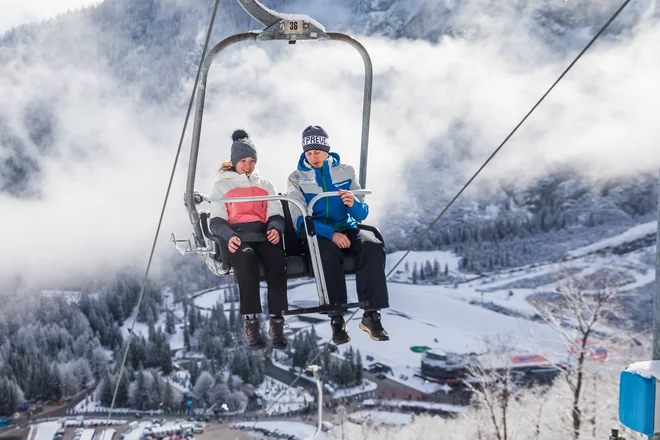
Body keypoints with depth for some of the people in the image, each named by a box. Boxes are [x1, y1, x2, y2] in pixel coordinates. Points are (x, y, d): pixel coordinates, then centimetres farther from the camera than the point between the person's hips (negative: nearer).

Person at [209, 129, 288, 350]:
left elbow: (276, 214, 17)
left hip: (264, 233, 2)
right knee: (246, 258, -39)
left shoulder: (265, 184, 28)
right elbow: (217, 221, 8)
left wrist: (275, 228, -8)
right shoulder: (221, 185, 19)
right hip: (237, 236, -2)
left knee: (277, 261, -34)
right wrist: (228, 236, -14)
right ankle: (251, 323, -40)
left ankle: (277, 322, -35)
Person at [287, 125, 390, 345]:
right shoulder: (296, 178, 5)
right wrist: (331, 234, -22)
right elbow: (300, 219, -6)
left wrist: (353, 204, -19)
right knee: (329, 252, -36)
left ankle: (371, 314, -29)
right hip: (315, 233, -2)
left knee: (373, 246, -29)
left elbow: (362, 214, 7)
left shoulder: (345, 172, 9)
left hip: (346, 228, 2)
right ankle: (336, 319, -30)